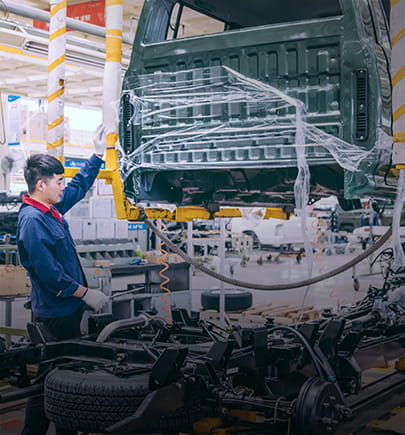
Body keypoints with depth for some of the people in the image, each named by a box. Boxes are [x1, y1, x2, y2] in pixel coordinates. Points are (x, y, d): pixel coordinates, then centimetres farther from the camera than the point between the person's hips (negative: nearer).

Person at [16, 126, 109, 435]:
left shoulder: (51, 209, 7)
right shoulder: (32, 220, -21)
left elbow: (79, 187, 24)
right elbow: (48, 271, -25)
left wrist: (99, 155, 21)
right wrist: (85, 293, -18)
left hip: (68, 308, 10)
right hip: (55, 314, -10)